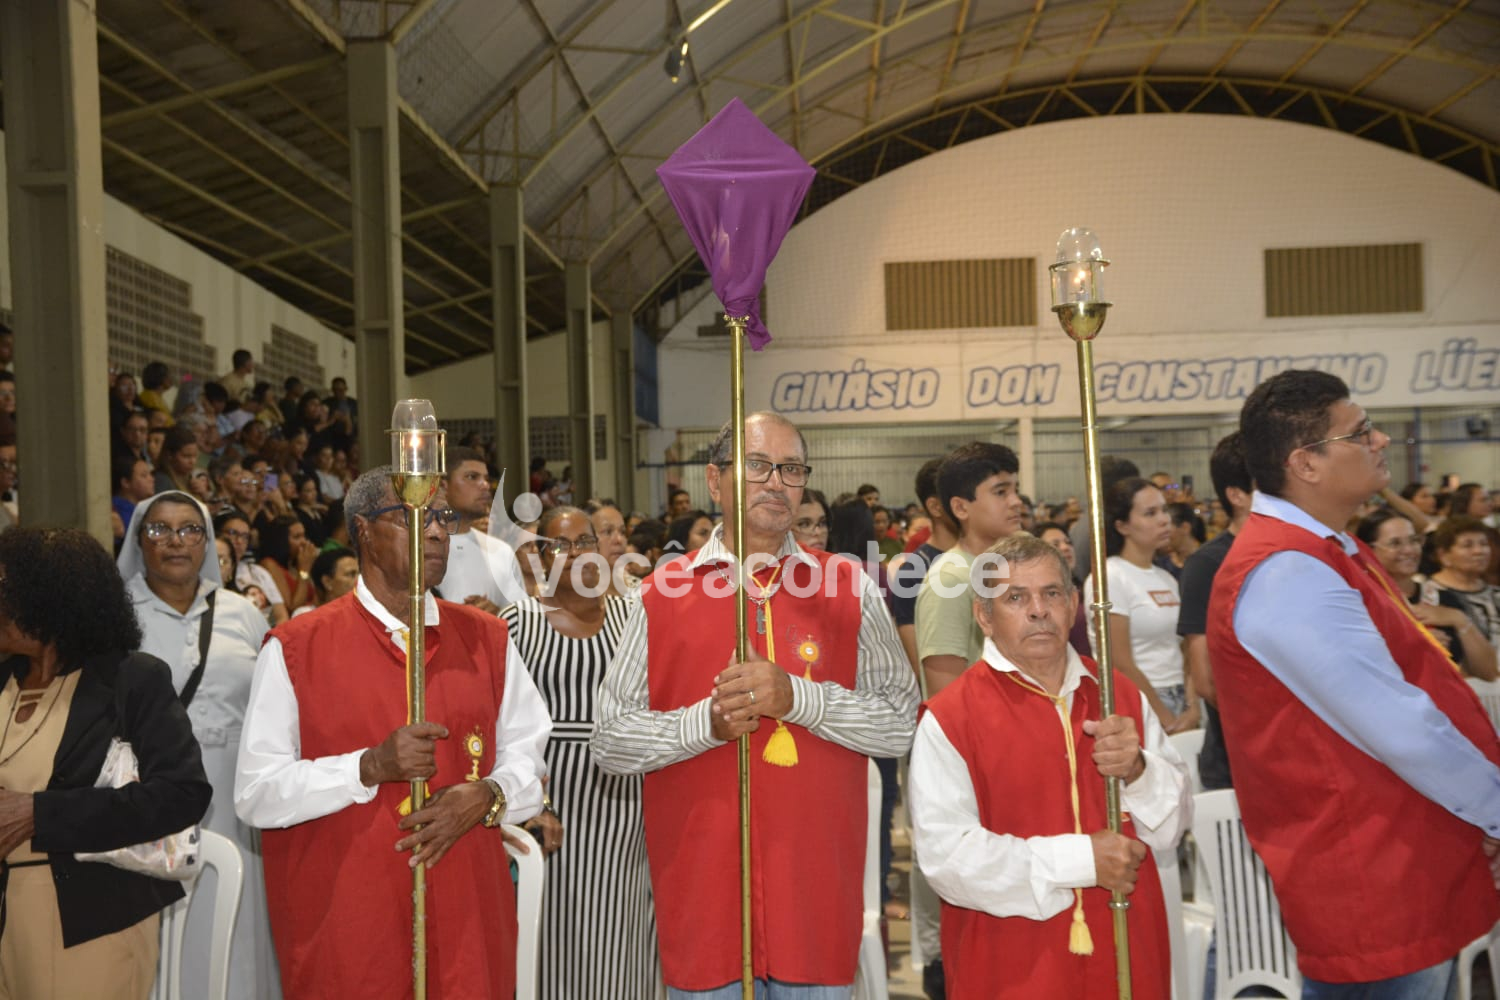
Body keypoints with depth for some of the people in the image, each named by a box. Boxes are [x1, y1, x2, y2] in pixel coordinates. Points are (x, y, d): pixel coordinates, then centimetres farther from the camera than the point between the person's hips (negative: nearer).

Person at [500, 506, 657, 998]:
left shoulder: (632, 616, 6)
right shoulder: (518, 620, 1)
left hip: (623, 799, 1)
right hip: (551, 797, -1)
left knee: (618, 936, 6)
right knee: (559, 933, 4)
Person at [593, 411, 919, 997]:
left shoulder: (847, 588, 3)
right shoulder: (665, 592, 2)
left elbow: (901, 724, -2)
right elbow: (609, 742, 2)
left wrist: (797, 697, -16)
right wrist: (707, 721, -15)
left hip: (816, 885, 1)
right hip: (702, 886, 0)